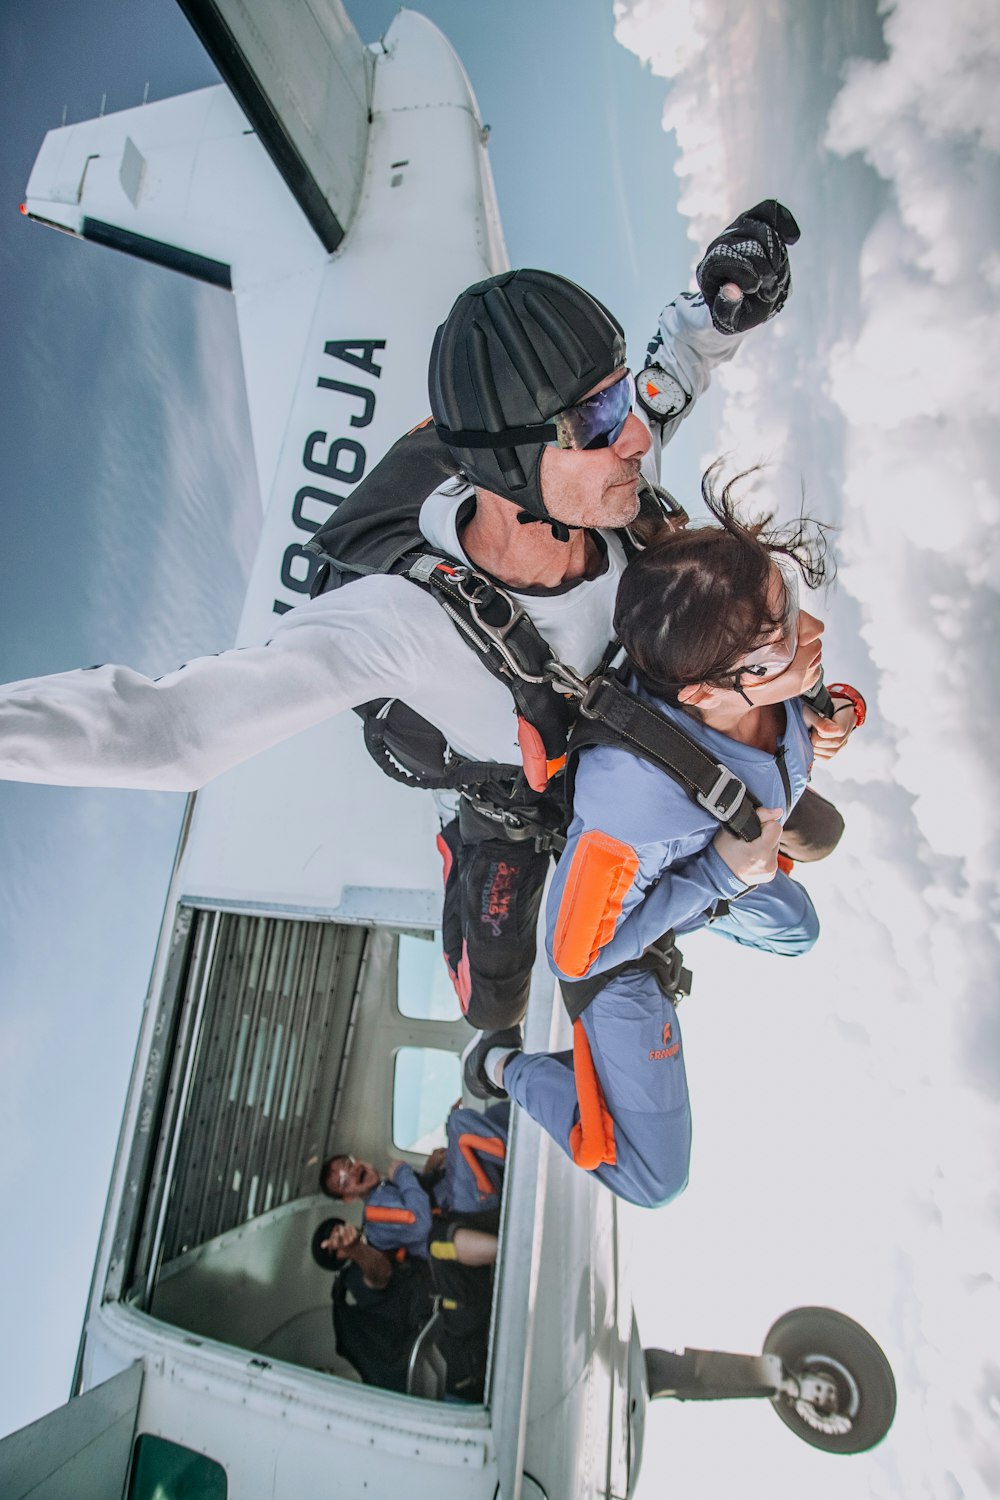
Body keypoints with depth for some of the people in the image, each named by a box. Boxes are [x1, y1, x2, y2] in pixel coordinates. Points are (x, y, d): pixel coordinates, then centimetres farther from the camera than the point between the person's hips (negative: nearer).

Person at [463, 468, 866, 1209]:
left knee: (795, 927, 35)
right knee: (653, 1179, 5)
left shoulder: (772, 684, -28)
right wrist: (719, 876, -35)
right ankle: (506, 1067, 23)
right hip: (613, 940, -6)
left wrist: (818, 728, -20)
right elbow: (580, 953, -32)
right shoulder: (635, 787, -48)